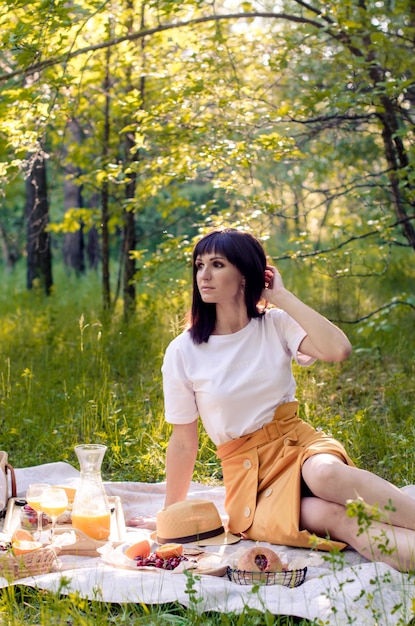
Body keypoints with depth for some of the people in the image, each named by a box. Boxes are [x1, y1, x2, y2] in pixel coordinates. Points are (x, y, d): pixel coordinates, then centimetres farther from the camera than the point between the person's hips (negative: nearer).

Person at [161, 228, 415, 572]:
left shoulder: (276, 324, 1)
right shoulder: (182, 352, -2)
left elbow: (339, 349, -19)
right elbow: (183, 442, 4)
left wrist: (281, 296, -10)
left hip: (298, 443, 1)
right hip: (248, 473, -1)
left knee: (325, 473, -38)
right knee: (336, 517, -33)